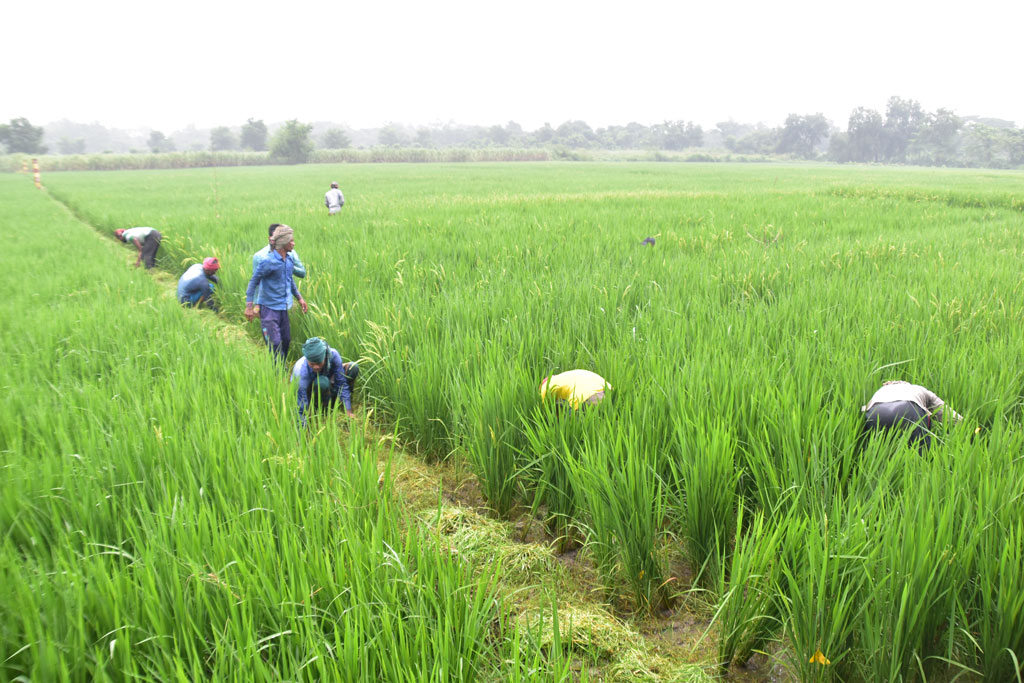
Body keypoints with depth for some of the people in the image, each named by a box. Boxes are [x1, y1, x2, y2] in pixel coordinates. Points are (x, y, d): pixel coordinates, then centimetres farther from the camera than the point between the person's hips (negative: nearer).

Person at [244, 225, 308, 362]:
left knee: (286, 341, 13)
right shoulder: (268, 261, -16)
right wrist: (249, 306, -13)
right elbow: (253, 282, -11)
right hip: (270, 308, -7)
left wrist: (299, 297, 23)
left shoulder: (289, 261, 5)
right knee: (275, 344, -8)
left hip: (283, 308, 7)